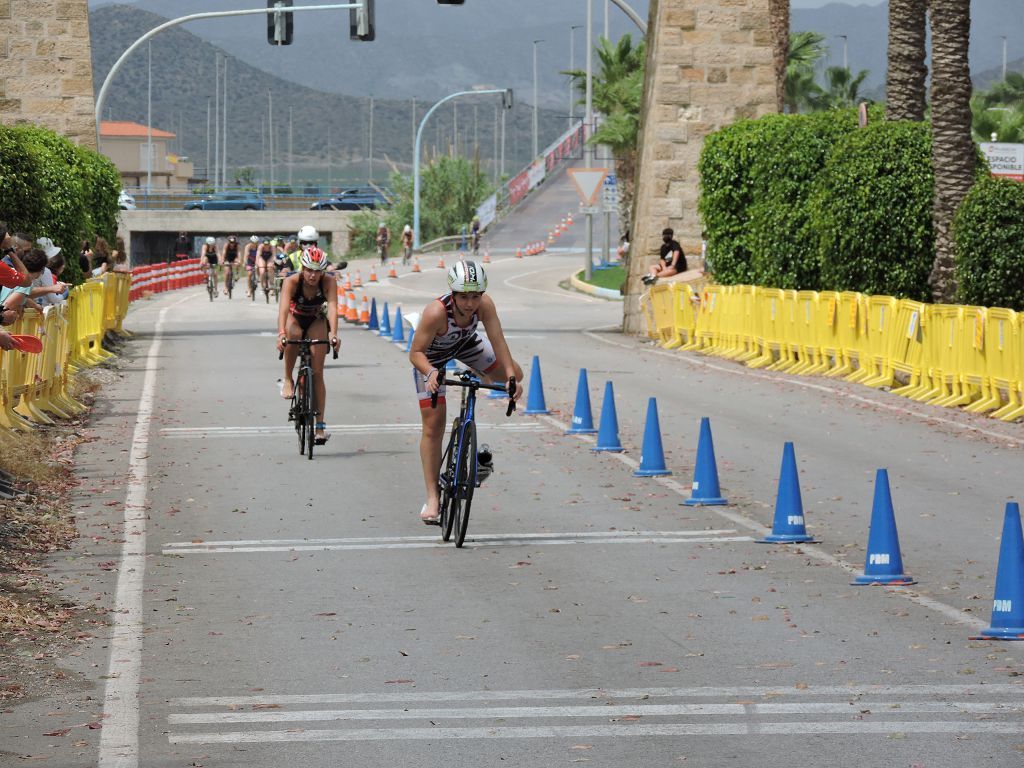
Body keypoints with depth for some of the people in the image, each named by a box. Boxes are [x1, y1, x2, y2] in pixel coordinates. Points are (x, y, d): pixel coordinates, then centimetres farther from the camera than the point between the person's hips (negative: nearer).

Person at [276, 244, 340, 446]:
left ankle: (320, 424, -4)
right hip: (295, 318, -1)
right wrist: (281, 334, -59)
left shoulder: (329, 283, -27)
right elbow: (283, 307, -42)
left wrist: (333, 334, -55)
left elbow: (332, 308, -39)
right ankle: (288, 380, -16)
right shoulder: (292, 282, -29)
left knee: (317, 372, -8)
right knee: (294, 335, -38)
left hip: (317, 321, 1)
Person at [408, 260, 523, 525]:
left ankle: (479, 379, 30)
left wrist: (511, 376, -42)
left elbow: (497, 340, -31)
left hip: (465, 343, 4)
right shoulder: (436, 312, -42)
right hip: (431, 354, -4)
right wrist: (431, 373, -54)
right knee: (433, 426, -7)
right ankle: (432, 498, 0)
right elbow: (415, 353, -36)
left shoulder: (484, 304, -32)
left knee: (515, 375, -4)